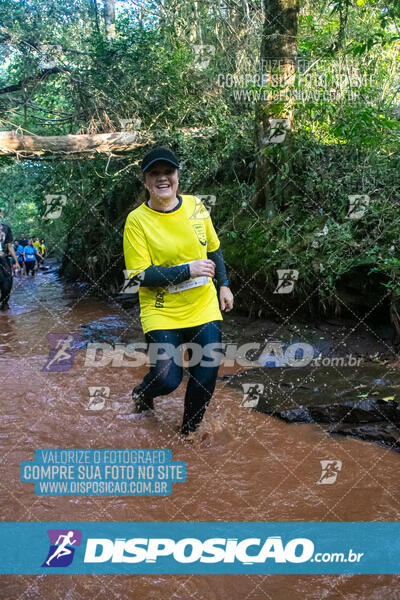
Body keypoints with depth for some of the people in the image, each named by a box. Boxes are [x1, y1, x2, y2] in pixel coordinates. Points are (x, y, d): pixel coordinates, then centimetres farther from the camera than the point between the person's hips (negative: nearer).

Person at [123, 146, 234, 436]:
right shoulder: (137, 220, -11)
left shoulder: (196, 206, 2)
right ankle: (142, 394, 28)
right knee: (167, 379, -10)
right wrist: (188, 270, -21)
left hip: (204, 307, 4)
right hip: (161, 313, -4)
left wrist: (224, 285, 14)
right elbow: (141, 275, -16)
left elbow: (213, 249, 16)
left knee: (206, 378, 3)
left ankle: (189, 430, 30)